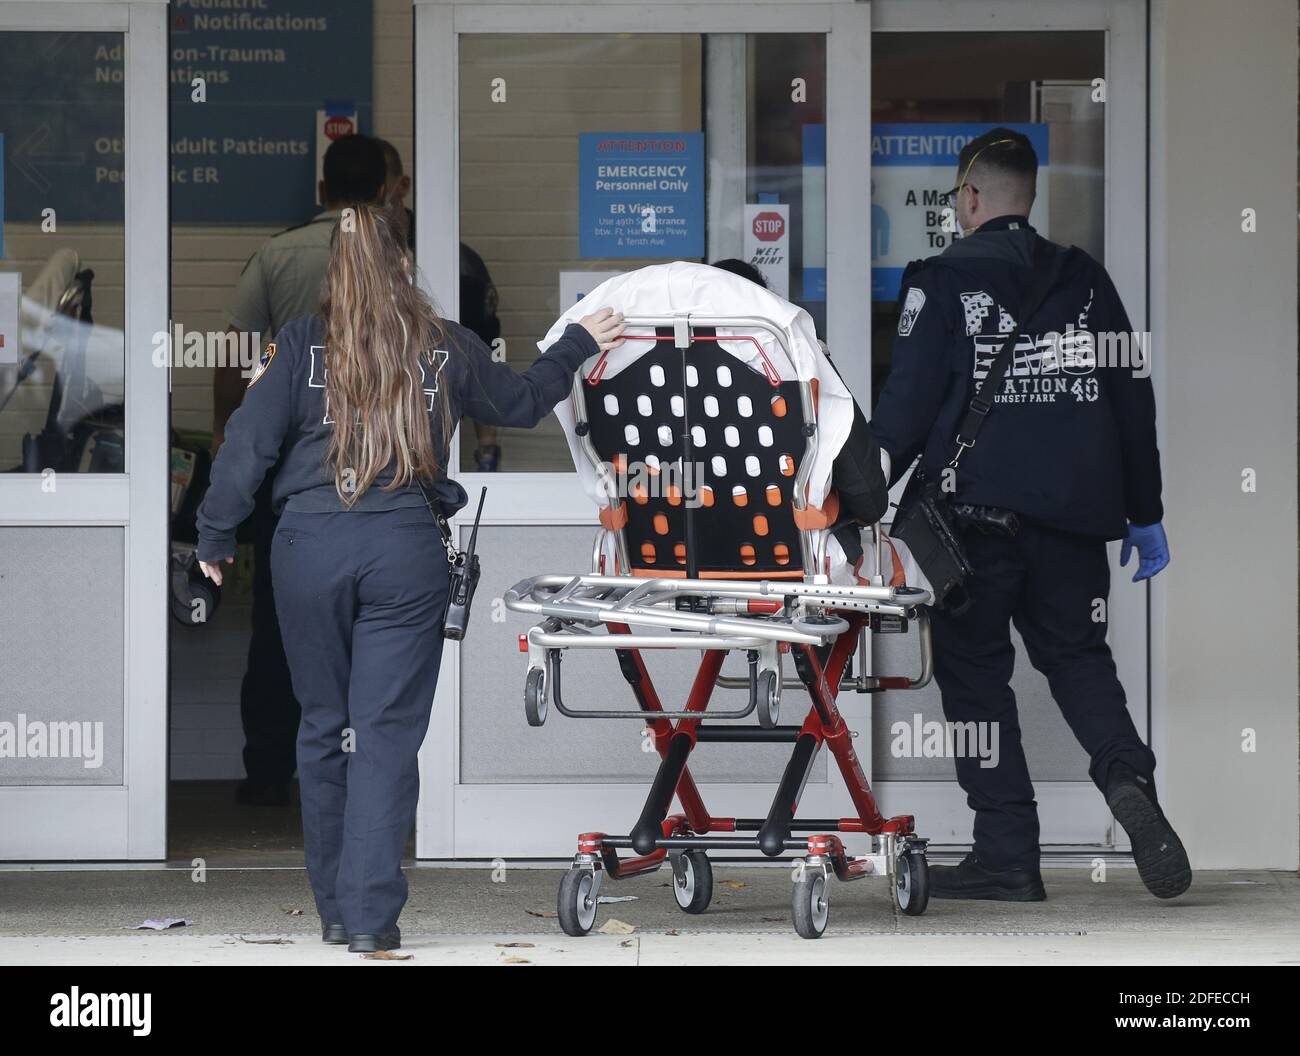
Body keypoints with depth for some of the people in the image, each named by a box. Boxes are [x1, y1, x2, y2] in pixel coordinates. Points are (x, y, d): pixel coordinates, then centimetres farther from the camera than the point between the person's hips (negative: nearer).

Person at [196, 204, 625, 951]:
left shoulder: (301, 344, -1)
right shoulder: (447, 348, 4)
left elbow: (249, 443, -2)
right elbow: (521, 401, 22)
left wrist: (217, 538, 9)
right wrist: (578, 346, 39)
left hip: (309, 550, 0)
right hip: (406, 553, 0)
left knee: (324, 728, 12)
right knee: (387, 733, 0)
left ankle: (335, 908, 19)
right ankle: (372, 915, -8)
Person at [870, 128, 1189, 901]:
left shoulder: (945, 280, -4)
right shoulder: (1084, 281, 10)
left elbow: (909, 402, -8)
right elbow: (1132, 397, 12)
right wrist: (1145, 513, 19)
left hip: (979, 511, -4)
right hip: (1075, 511, 4)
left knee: (976, 671, 5)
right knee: (1077, 655, 16)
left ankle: (1008, 855, 0)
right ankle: (1126, 774, -14)